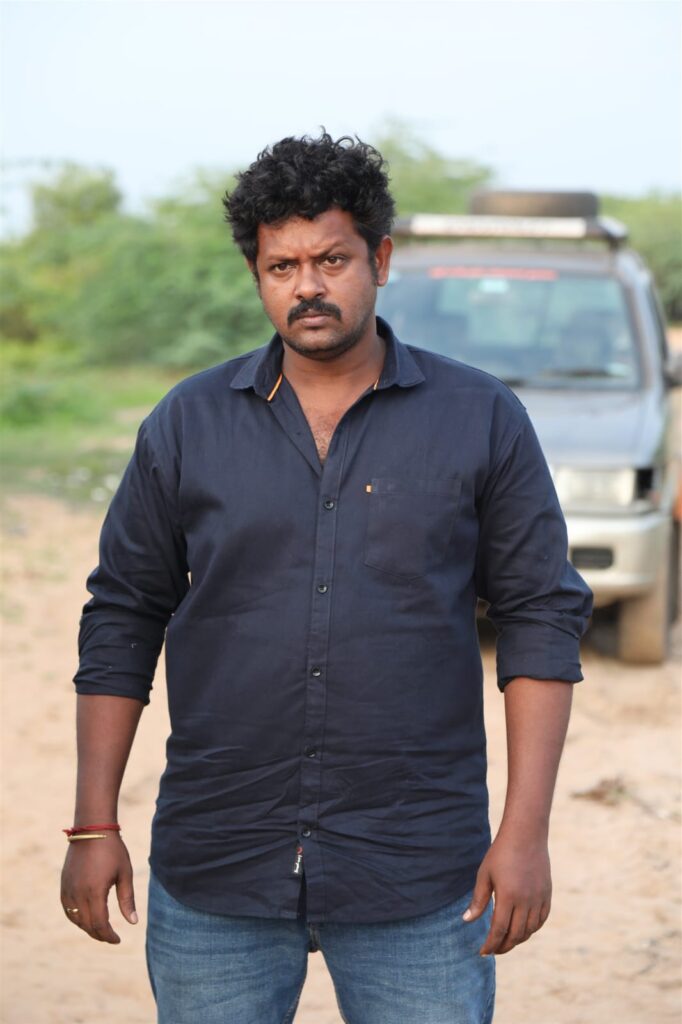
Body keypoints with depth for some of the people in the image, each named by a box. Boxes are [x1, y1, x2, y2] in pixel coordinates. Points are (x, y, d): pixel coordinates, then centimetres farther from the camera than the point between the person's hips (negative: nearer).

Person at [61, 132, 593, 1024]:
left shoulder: (482, 421, 1)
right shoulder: (188, 424, 4)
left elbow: (542, 620, 1)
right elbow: (122, 620, 7)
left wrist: (525, 832, -7)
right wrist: (95, 826, 2)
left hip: (416, 883, -1)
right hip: (214, 876, 1)